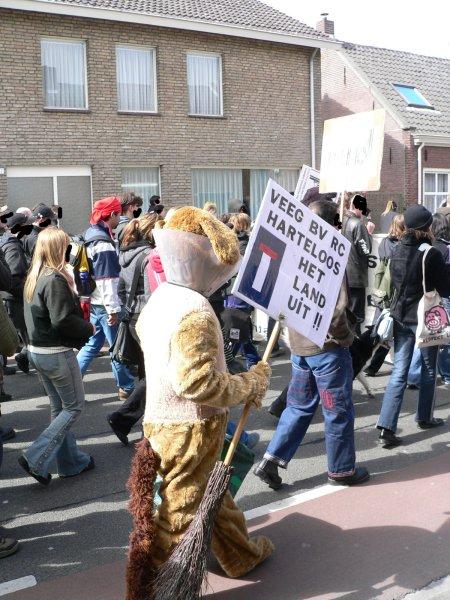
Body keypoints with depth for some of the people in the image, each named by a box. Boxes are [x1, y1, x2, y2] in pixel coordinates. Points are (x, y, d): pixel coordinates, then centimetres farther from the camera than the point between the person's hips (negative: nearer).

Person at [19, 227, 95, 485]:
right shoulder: (55, 280, -20)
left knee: (59, 407, 17)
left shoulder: (34, 278, 9)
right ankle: (37, 459, -1)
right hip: (57, 353, -9)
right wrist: (88, 328, -8)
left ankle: (71, 461, 27)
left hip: (37, 350, 9)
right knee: (75, 406, 4)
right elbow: (63, 320, -25)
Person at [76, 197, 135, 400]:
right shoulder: (104, 244, -19)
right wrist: (113, 309, -18)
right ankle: (127, 387, 15)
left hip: (94, 302, 9)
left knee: (92, 344, 16)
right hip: (105, 305, -9)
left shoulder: (92, 235, 12)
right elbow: (106, 279, -21)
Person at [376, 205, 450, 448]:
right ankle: (424, 417, 32)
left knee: (399, 373, 3)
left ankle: (386, 427, -5)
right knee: (429, 370, 17)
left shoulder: (397, 252, 2)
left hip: (400, 317, 5)